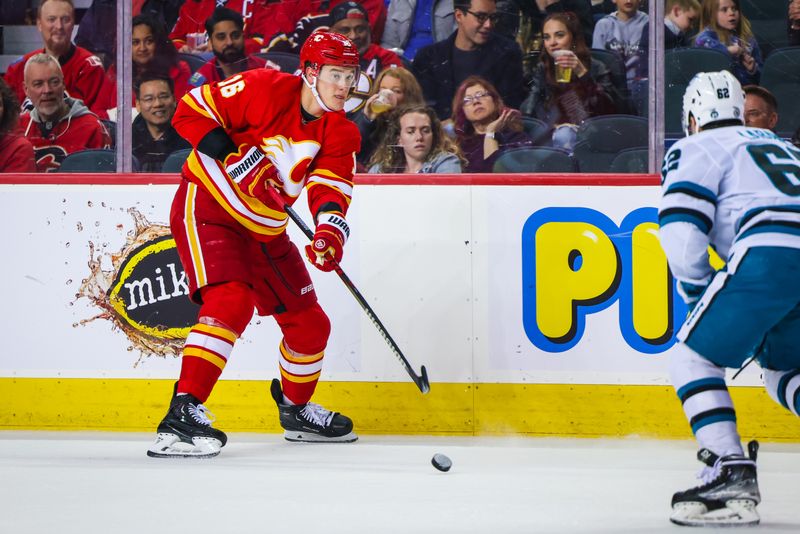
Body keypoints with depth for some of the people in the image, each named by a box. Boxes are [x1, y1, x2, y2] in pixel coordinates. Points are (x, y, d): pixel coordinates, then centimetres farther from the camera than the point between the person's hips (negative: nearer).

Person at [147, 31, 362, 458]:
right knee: (230, 301, -29)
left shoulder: (341, 134, 0)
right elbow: (191, 111, -16)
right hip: (206, 207, -7)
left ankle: (296, 409, 39)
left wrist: (329, 229, -33)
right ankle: (182, 414, -33)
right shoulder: (265, 90, -17)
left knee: (308, 323, 12)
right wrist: (232, 156, -26)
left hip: (263, 228, 7)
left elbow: (330, 188, -12)